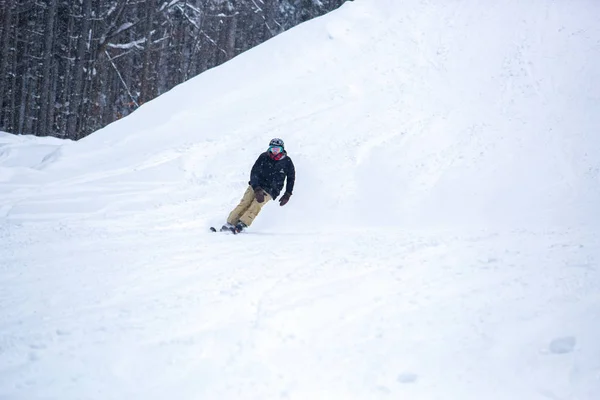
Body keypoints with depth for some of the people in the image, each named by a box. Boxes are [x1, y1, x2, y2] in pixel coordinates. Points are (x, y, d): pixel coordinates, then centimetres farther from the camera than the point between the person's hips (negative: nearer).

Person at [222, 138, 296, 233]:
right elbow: (254, 172, -10)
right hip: (256, 185, 2)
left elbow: (291, 178, 11)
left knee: (256, 206, -25)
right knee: (244, 203, -18)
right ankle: (230, 223, -21)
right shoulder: (264, 157, -4)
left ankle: (241, 225, -35)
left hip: (270, 190, -1)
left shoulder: (287, 162, -3)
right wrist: (257, 189, -24)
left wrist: (287, 195, 2)